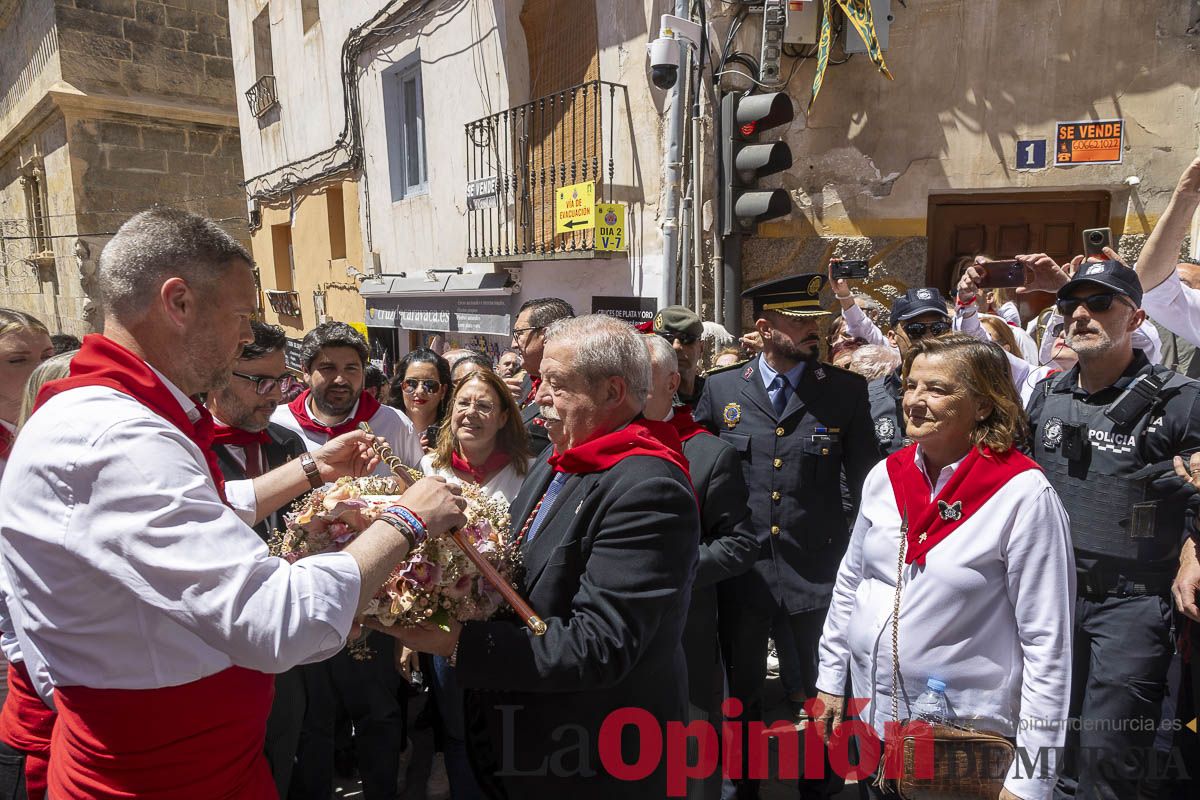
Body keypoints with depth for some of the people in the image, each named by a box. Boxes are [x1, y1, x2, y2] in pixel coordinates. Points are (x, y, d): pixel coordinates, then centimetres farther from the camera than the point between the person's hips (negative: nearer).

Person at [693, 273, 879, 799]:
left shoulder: (846, 390, -2)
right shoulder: (720, 389, -1)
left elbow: (864, 481, 1)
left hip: (818, 565, 0)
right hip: (740, 565, 1)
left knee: (824, 691, 14)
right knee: (741, 688, 17)